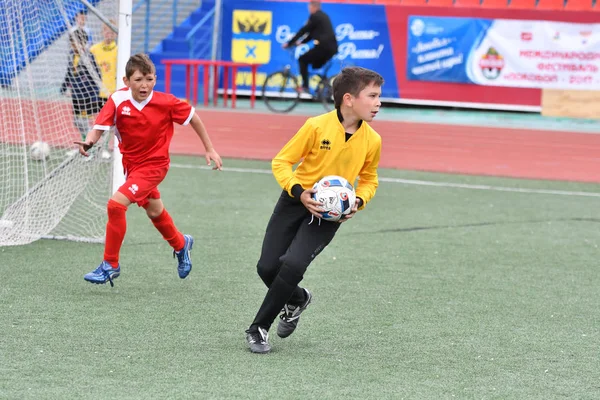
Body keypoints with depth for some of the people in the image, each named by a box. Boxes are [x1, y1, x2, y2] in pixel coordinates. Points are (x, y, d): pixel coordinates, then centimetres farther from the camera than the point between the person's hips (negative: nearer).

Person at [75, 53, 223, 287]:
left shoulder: (166, 102, -20)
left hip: (154, 165, -5)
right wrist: (88, 143, -45)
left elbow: (193, 117, -5)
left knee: (116, 204, -21)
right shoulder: (118, 101, -17)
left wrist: (209, 149, 1)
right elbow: (99, 127, -23)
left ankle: (110, 264, -6)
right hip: (131, 164, 5)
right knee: (154, 212, 25)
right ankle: (180, 245, 56)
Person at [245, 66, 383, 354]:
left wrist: (358, 202, -8)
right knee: (267, 267, 0)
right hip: (296, 201, 0)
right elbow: (281, 162, -8)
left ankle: (259, 328, -3)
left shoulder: (372, 141, -7)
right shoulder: (317, 127, -17)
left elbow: (369, 179, 12)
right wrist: (299, 192, -23)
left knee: (292, 265, -21)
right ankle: (297, 299, 35)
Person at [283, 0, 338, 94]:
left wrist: (289, 43, -2)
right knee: (316, 66, 26)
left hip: (324, 47, -9)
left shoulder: (315, 17, -7)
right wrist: (301, 42, 22)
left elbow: (303, 30, -7)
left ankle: (305, 86, -2)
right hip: (332, 47, 9)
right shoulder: (323, 16, 21)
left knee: (302, 60, 4)